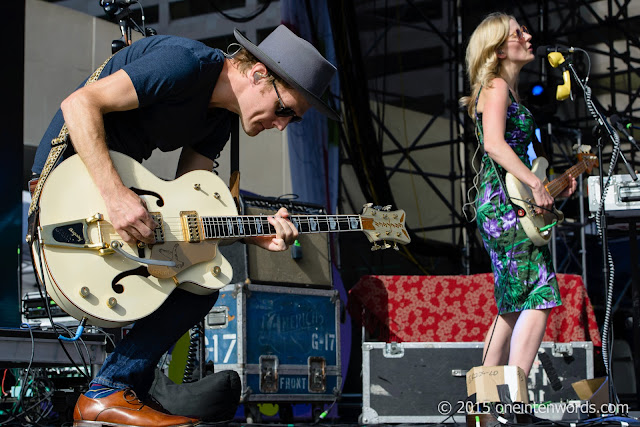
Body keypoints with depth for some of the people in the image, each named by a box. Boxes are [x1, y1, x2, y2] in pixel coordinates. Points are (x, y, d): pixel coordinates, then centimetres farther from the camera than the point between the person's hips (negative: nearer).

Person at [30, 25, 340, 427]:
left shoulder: (220, 117, 8)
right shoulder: (185, 64, -22)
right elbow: (79, 103, -27)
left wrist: (256, 235, -11)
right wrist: (115, 194, -36)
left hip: (121, 180, 10)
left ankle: (124, 389, 1)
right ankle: (109, 394, -15)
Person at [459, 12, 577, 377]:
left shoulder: (509, 91, 22)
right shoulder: (496, 87, -7)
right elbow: (494, 144, -23)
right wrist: (536, 184, -25)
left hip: (499, 210, 10)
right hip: (505, 203, -10)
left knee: (514, 307, 12)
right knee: (539, 298, -15)